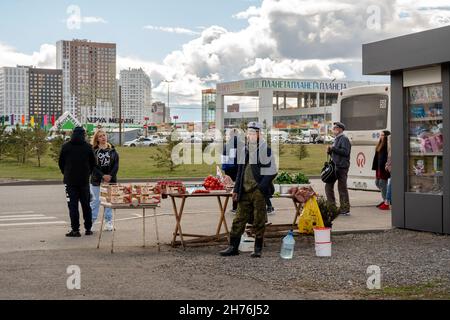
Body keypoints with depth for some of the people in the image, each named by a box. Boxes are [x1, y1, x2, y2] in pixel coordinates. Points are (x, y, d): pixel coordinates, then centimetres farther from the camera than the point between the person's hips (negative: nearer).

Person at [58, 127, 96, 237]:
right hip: (84, 180, 2)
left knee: (73, 205, 0)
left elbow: (61, 163, 2)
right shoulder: (88, 147, -1)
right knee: (86, 205, 11)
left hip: (70, 181, -2)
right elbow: (93, 164, 3)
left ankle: (75, 230, -4)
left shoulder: (66, 147, -3)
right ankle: (88, 229, 14)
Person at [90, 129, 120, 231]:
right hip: (97, 180, -2)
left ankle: (109, 222, 15)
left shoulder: (112, 150, 6)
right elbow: (93, 165, -8)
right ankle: (91, 221, 9)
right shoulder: (93, 151, -1)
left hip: (110, 179, 2)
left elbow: (116, 164, 1)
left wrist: (110, 175, -12)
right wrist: (103, 175, -16)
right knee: (95, 200, 2)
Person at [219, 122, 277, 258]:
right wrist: (236, 189, 14)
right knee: (239, 219, 6)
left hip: (259, 192, -6)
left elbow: (272, 171, -7)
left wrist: (262, 186, -15)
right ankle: (233, 247, 12)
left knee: (259, 221, 1)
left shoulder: (265, 150, -4)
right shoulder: (244, 151, 15)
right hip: (245, 191, 6)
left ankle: (258, 249, 9)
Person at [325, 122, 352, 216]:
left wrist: (333, 148, -18)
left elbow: (345, 152, -22)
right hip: (335, 166, 10)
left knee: (342, 188, -4)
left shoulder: (344, 139, -9)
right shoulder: (336, 139, 20)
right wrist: (330, 151, 6)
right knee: (328, 186, 10)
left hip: (342, 167, -10)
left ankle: (345, 210, 2)